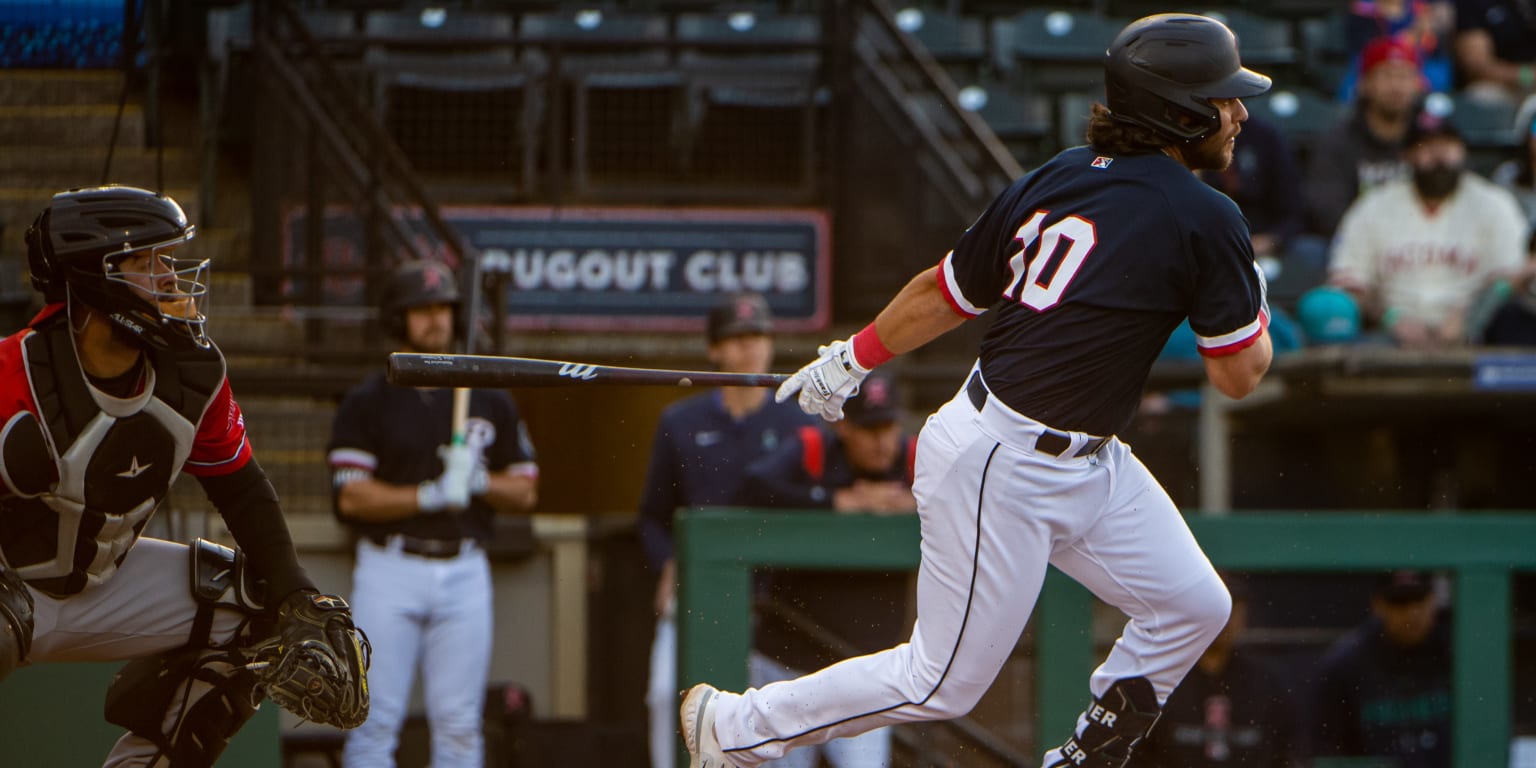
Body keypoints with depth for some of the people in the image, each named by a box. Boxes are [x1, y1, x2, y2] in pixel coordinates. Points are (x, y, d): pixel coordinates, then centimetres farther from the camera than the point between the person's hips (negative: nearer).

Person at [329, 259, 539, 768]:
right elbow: (352, 496, -7)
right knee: (375, 720, -6)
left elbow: (525, 491, 12)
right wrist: (432, 495, -17)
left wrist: (480, 481, -9)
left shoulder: (490, 401, 12)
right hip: (389, 570, -3)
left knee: (459, 723, 2)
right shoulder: (367, 402, 2)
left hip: (465, 570, 3)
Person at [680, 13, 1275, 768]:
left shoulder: (1055, 178, 4)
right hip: (1003, 472, -9)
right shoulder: (1205, 219, -18)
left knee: (1193, 607, 11)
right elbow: (1238, 374, -10)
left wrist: (853, 358, 24)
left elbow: (946, 292, 11)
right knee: (944, 683, 2)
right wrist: (1256, 307, 11)